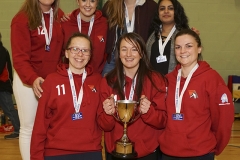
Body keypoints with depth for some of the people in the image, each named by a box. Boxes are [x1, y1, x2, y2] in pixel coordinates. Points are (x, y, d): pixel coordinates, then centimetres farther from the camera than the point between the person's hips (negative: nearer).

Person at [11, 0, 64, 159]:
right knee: (28, 128, 5)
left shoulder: (60, 16, 4)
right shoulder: (22, 19, -10)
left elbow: (63, 49, 5)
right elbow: (19, 57, -16)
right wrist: (32, 78, -32)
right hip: (27, 81, -3)